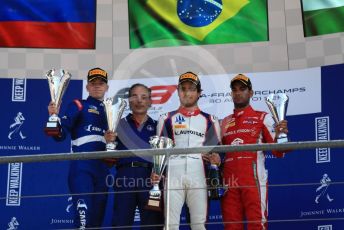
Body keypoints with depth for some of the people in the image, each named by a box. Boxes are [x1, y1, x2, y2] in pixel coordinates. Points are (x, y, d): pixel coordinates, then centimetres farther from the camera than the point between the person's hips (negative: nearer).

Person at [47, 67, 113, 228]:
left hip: (103, 169, 6)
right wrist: (54, 117, -26)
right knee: (83, 213, -18)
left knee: (97, 216, 8)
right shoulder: (78, 105, 4)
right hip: (82, 167, -6)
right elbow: (61, 134, -8)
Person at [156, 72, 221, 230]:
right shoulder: (167, 119, 16)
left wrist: (216, 159, -6)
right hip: (173, 175, 0)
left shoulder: (209, 120, 18)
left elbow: (216, 150, 17)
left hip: (198, 175, 0)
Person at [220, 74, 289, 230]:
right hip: (229, 181, 4)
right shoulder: (225, 122, 19)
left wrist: (279, 135, -20)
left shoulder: (263, 118, 6)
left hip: (254, 180, -4)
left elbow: (277, 152, -1)